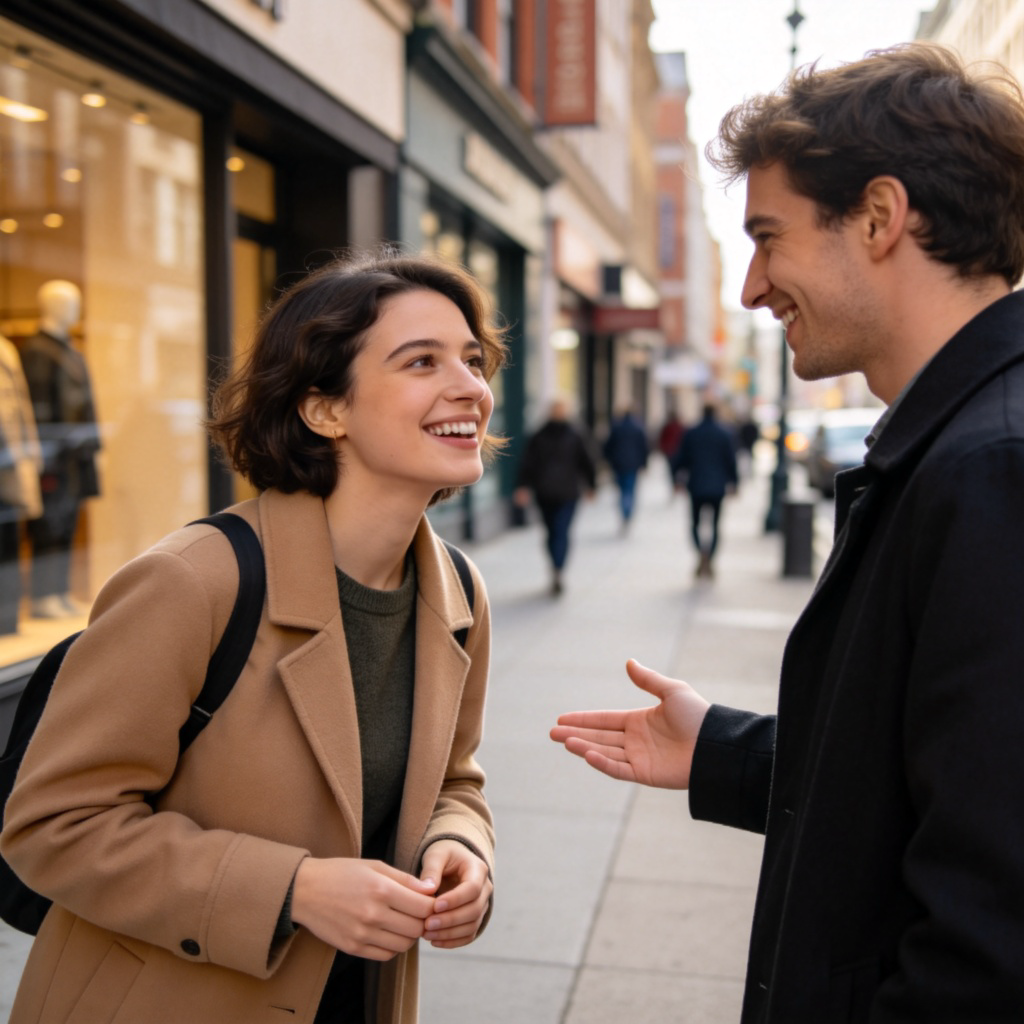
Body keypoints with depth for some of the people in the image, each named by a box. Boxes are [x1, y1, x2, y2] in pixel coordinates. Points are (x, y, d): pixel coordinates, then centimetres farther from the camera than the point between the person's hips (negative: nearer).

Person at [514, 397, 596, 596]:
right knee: (562, 532, -6)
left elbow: (527, 464, -4)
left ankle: (556, 571, 22)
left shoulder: (537, 438, 3)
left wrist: (522, 487, -7)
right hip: (568, 492, -2)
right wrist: (591, 485, 15)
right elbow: (587, 462, 3)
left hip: (544, 493, 2)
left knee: (551, 532, 14)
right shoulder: (576, 437, 0)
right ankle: (557, 571, -23)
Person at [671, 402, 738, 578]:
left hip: (697, 486, 0)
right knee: (714, 524, 8)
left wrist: (677, 478, 16)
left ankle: (702, 553, -17)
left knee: (696, 523, 9)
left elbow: (681, 458, 2)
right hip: (717, 487, 0)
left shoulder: (690, 433, -1)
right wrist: (733, 482, 12)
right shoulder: (725, 434, -1)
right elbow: (731, 461, 2)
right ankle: (709, 564, 5)